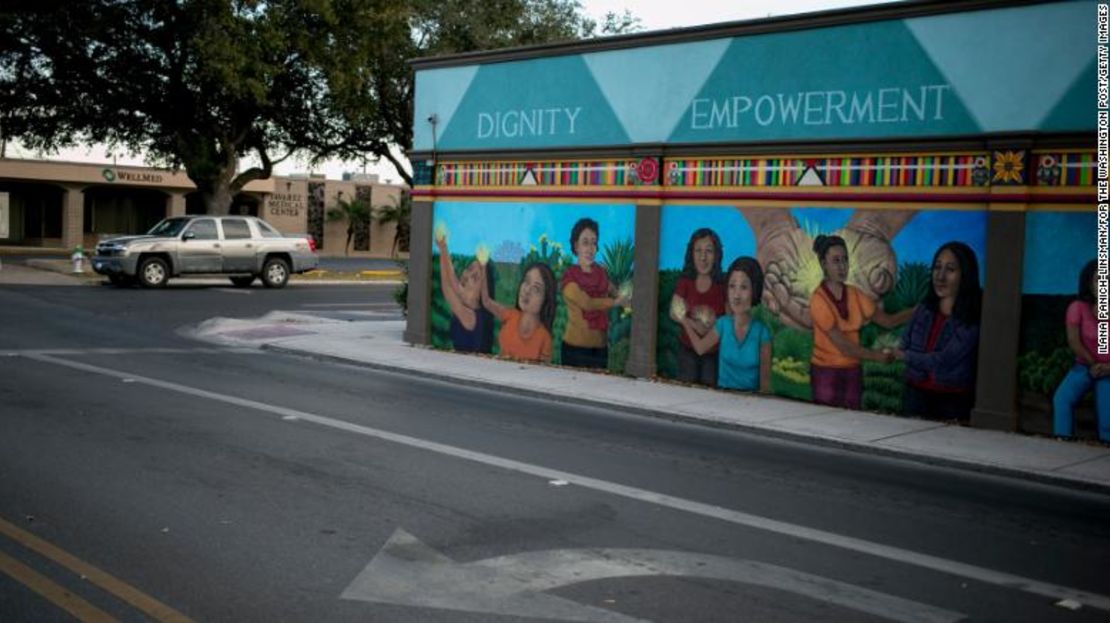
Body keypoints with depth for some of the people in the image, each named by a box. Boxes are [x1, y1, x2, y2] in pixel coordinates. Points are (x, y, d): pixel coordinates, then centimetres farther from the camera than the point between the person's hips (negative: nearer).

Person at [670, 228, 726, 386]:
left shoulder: (723, 286, -11)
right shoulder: (685, 282, -2)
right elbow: (674, 312, -2)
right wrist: (694, 324, -16)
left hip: (714, 353, -2)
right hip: (687, 349, 2)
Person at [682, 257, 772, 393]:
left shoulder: (762, 332, -6)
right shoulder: (722, 324, 0)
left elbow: (765, 380, -2)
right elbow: (700, 348, 18)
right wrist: (685, 321, 10)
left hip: (750, 397, -1)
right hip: (722, 394, 1)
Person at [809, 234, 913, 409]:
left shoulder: (854, 295, 5)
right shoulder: (818, 299, -14)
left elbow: (888, 321, 3)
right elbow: (842, 345, -16)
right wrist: (877, 356, -10)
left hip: (853, 372, 5)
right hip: (826, 373, -5)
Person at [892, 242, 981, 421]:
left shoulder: (972, 319, -12)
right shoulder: (922, 311, 6)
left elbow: (944, 360, -16)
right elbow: (903, 348, 7)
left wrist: (905, 356, -2)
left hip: (953, 402, -5)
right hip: (916, 396, 5)